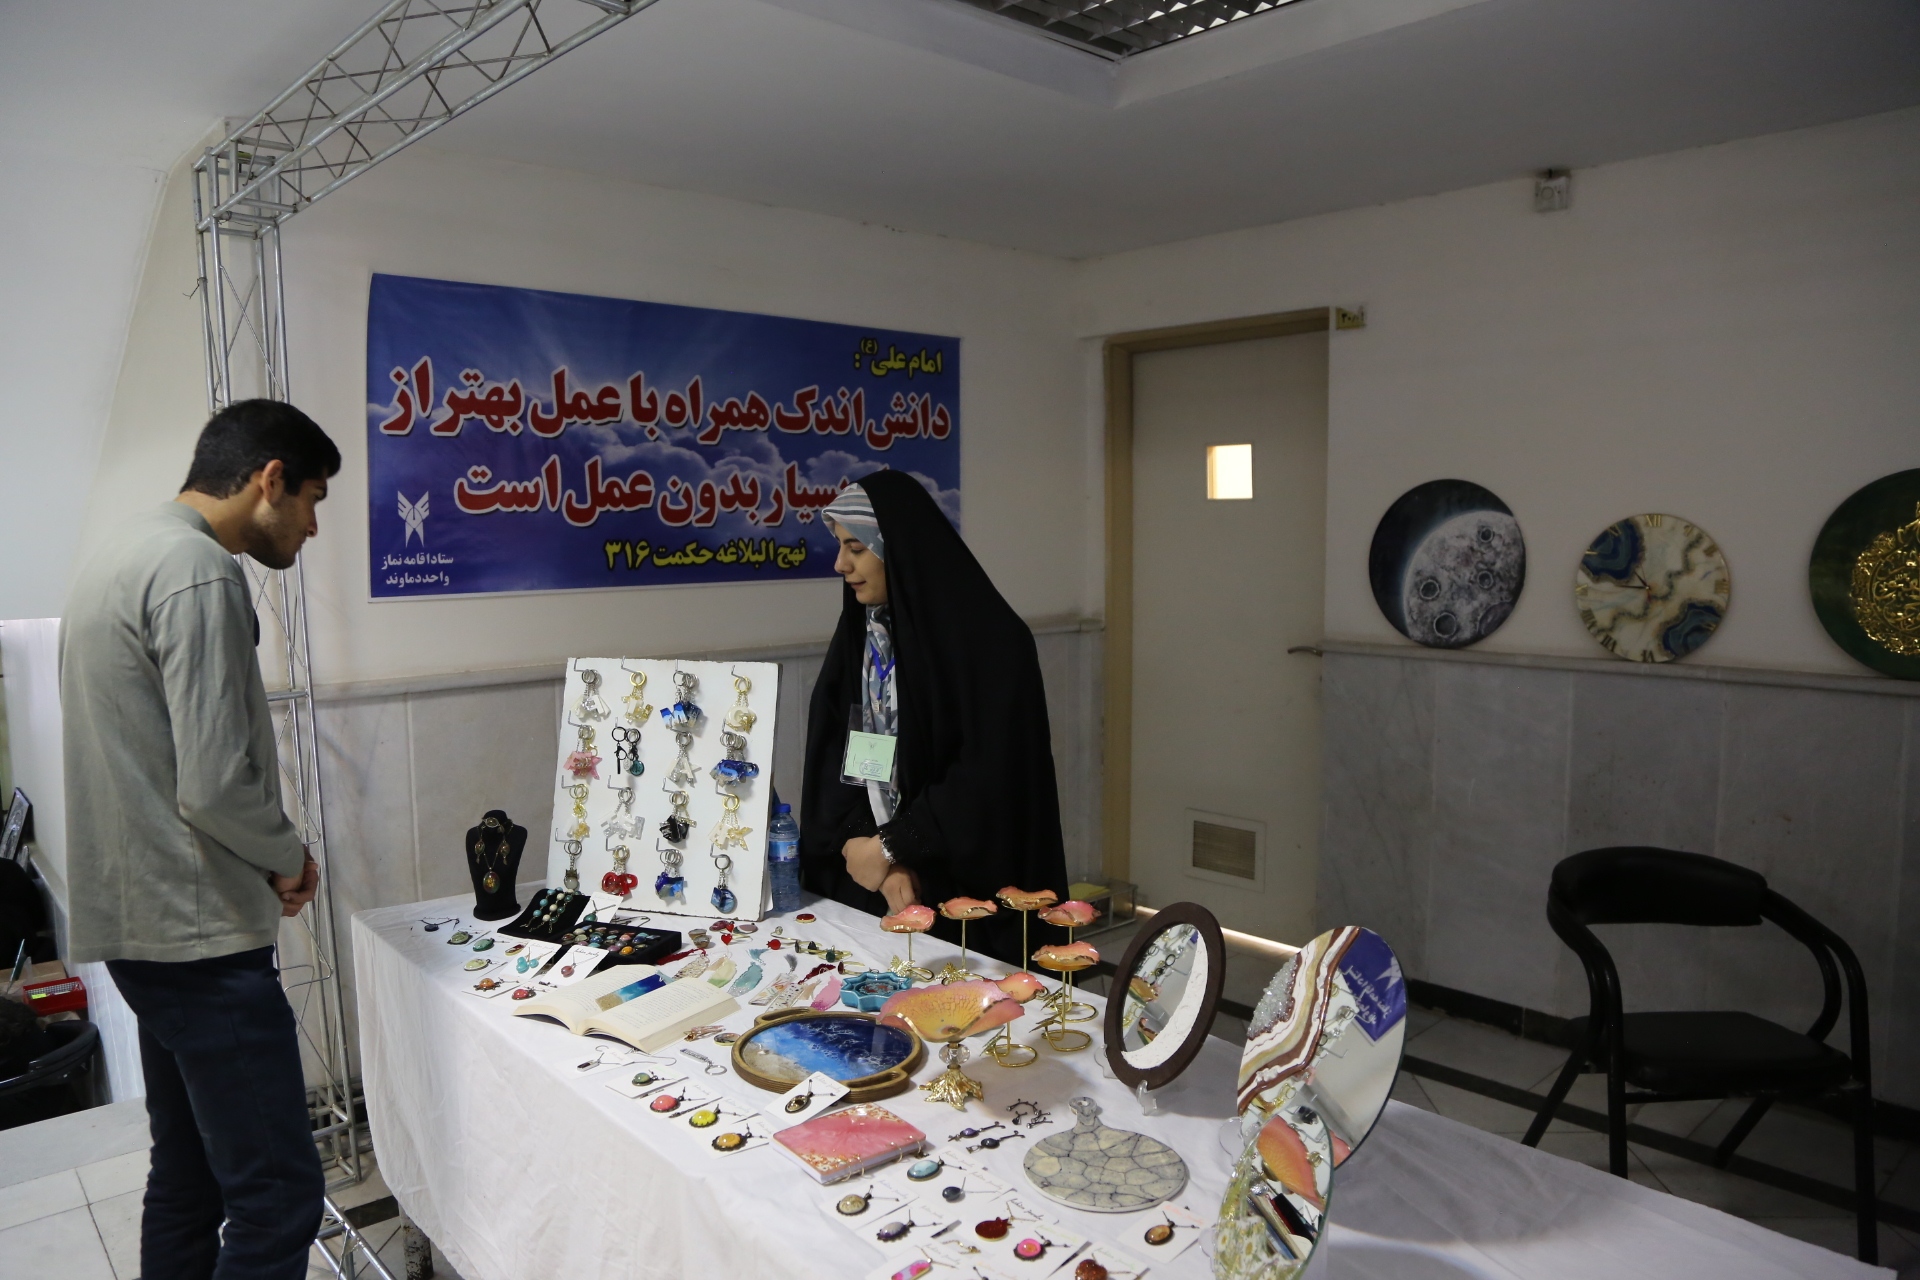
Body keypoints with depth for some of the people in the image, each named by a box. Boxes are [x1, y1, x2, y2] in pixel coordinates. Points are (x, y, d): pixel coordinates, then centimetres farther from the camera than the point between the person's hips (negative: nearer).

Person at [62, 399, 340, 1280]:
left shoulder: (121, 557, 16)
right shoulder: (200, 572, -17)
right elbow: (215, 787, -23)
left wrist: (267, 863, 13)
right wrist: (291, 859, -4)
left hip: (135, 925, 11)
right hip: (200, 938, -11)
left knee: (189, 1181, 19)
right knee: (278, 1198, -6)